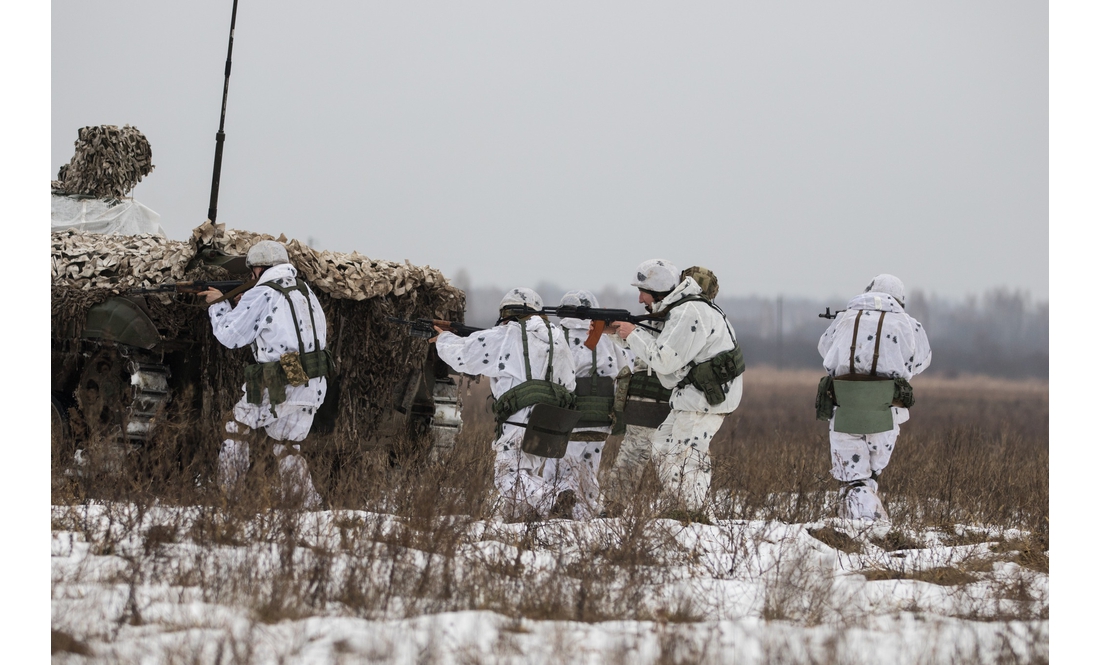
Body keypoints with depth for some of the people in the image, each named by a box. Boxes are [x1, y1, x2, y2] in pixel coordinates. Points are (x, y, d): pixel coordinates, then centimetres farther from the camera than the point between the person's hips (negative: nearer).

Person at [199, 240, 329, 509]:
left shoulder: (261, 296, -9)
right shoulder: (304, 291, 12)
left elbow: (230, 336, -1)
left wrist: (218, 304, 15)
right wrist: (247, 307, 22)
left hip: (279, 389, -6)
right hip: (313, 387, 6)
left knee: (237, 429, 13)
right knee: (287, 447, 18)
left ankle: (226, 493, 11)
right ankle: (308, 505, 9)